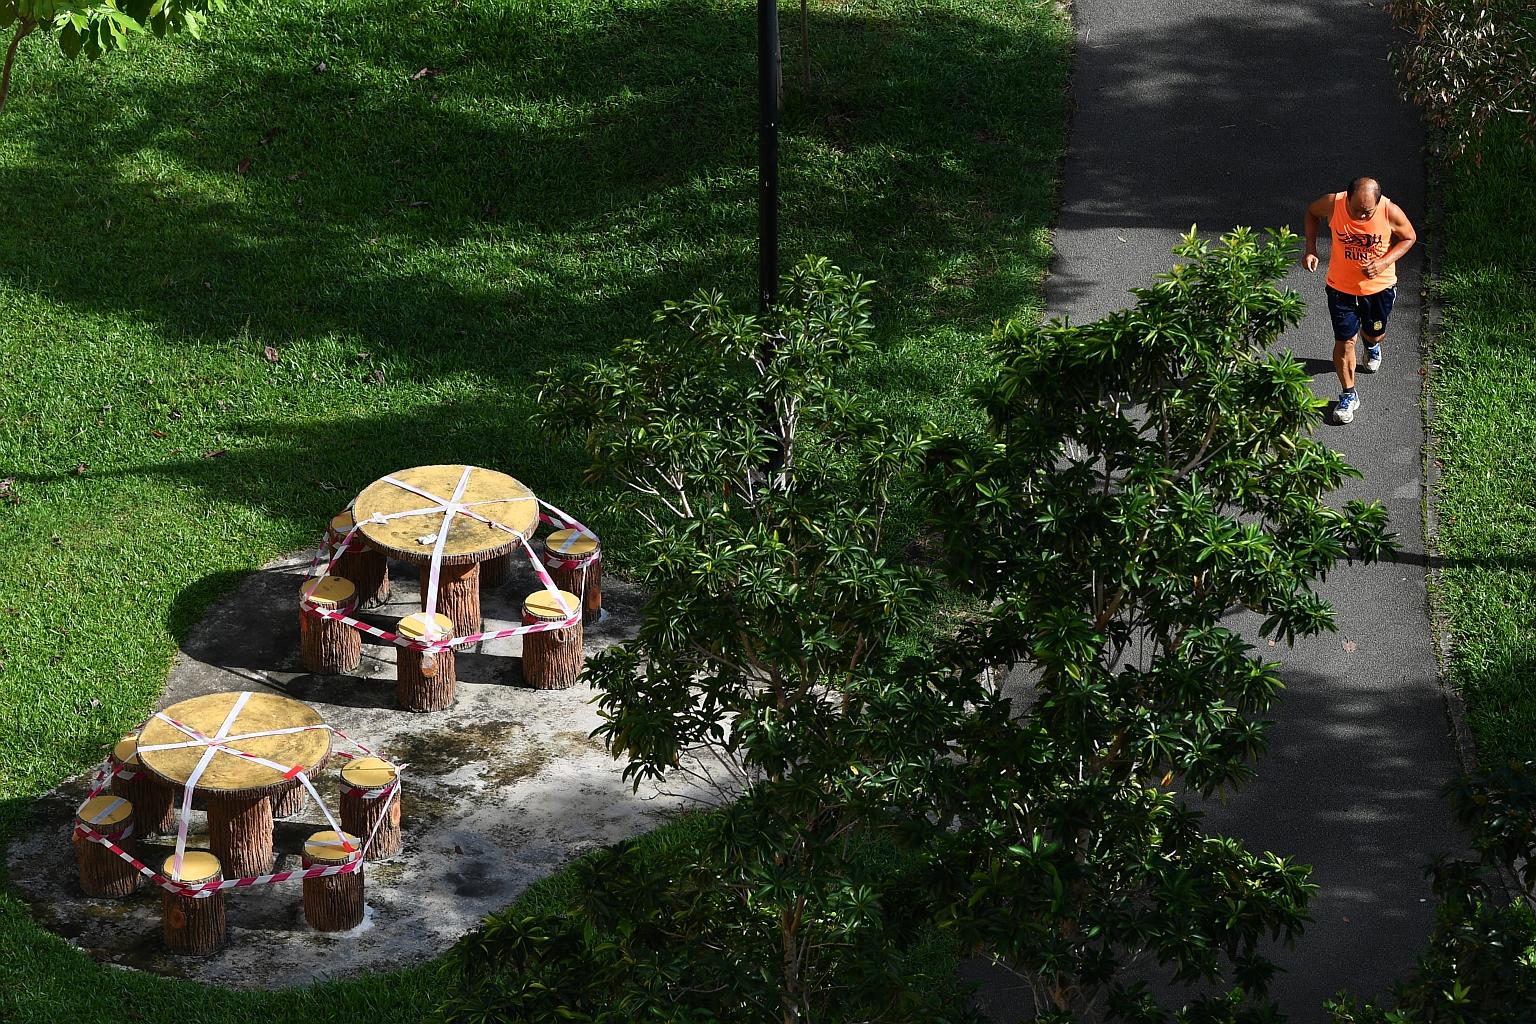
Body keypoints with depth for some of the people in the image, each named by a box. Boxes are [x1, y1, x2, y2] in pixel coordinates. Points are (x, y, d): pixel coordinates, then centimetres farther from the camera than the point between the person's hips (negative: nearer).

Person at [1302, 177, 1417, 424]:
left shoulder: (1391, 212, -27)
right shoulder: (1332, 204, -26)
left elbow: (1409, 237, -7)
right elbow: (1312, 212, -2)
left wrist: (1384, 262, -23)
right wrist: (1311, 249, -14)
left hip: (1379, 286, 1)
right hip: (1341, 287, -1)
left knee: (1375, 334, 23)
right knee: (1345, 341, 3)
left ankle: (1372, 346, 62)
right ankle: (1348, 395, 23)